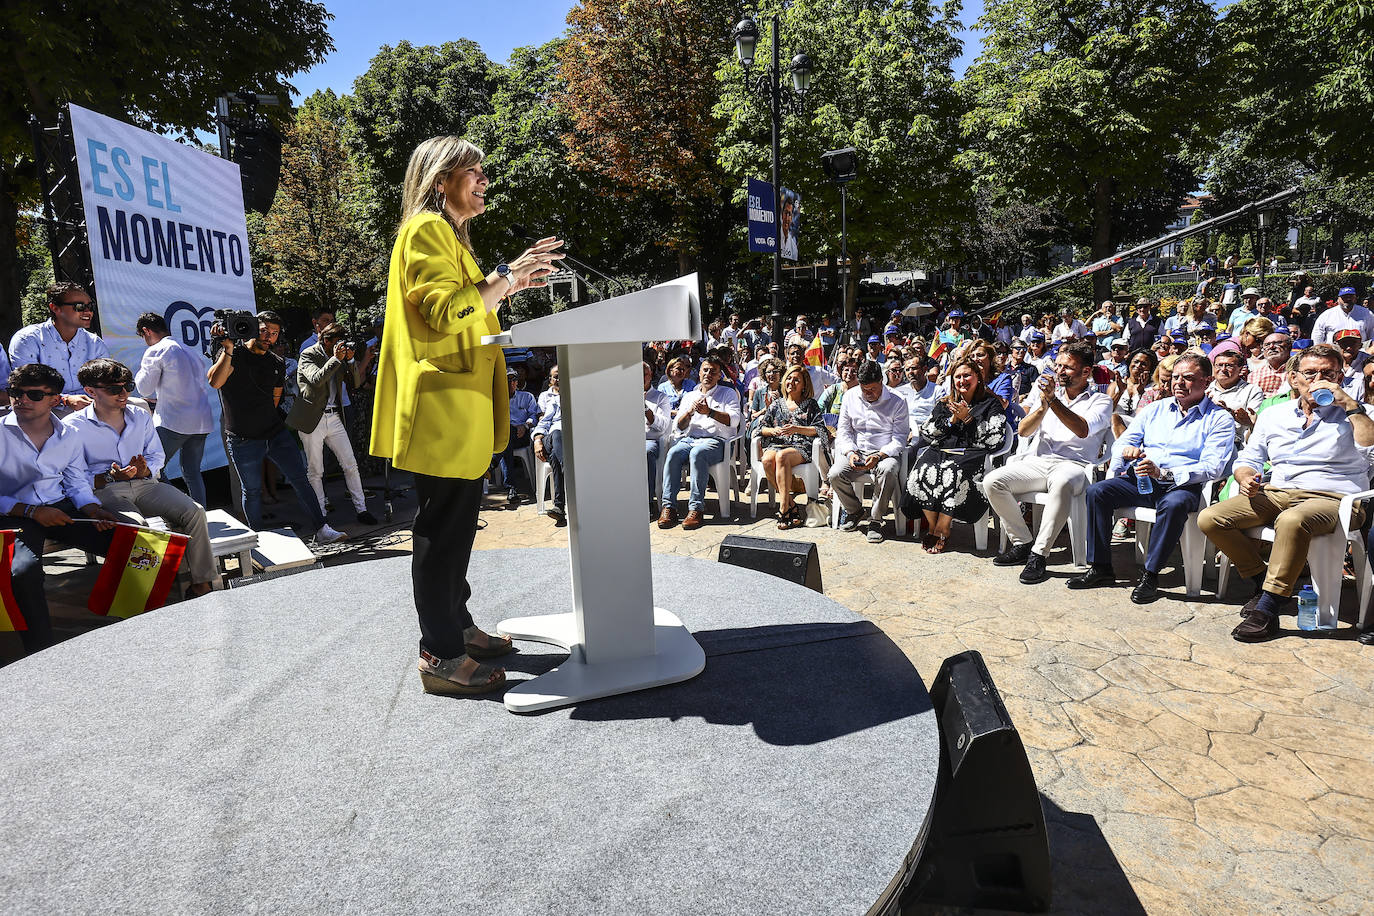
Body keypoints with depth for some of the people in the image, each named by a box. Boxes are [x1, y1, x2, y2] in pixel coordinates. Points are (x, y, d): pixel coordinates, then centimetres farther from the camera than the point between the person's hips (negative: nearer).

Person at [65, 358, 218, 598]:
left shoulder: (141, 416, 15)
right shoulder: (73, 426, -1)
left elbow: (157, 456, 18)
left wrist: (145, 470, -6)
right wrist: (111, 477, -20)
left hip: (144, 484, 5)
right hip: (103, 491, -4)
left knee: (194, 511, -20)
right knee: (136, 524, -37)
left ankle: (202, 585, -18)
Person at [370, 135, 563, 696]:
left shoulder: (448, 234, 24)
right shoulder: (427, 229, -9)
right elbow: (445, 312, -21)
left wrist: (505, 288, 17)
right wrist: (505, 276, -19)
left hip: (461, 407, 11)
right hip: (442, 404, -11)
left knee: (456, 525, 15)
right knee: (443, 528, -7)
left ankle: (457, 627, 26)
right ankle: (441, 656, 0)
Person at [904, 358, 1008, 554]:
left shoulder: (991, 404, 10)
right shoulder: (943, 404, 22)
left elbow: (995, 439, -3)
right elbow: (926, 434, 12)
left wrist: (968, 418, -8)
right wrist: (951, 420, -1)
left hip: (972, 455, -3)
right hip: (941, 452, 4)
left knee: (954, 473, -36)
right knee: (924, 469, -30)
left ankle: (941, 530, -25)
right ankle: (932, 525, -21)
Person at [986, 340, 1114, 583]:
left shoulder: (1100, 401, 9)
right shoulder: (1048, 390, 21)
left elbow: (1082, 430, -14)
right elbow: (1023, 431, 11)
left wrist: (1053, 401, -20)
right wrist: (1042, 407, -7)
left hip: (1072, 465, -4)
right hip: (1035, 461, 5)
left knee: (1062, 483, -41)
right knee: (992, 481, -22)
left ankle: (1038, 554, -35)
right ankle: (1022, 543, -10)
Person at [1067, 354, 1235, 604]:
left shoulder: (1219, 419, 5)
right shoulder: (1155, 409, 19)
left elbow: (1212, 468, -9)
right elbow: (1121, 444, 14)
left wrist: (1163, 473, -24)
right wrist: (1125, 449, -14)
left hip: (1182, 484, -4)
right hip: (1139, 480, 4)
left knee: (1174, 504, -38)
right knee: (1097, 491, -22)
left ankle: (1150, 574, -25)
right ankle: (1101, 568, -17)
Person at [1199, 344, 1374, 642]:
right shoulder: (1273, 415, 17)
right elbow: (1248, 459, 20)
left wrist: (1349, 403, -16)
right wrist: (1246, 478, -3)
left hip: (1328, 499, -5)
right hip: (1274, 494, 5)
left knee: (1292, 520, -41)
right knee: (1210, 519, -18)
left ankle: (1267, 610, -31)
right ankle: (1263, 580, 1)